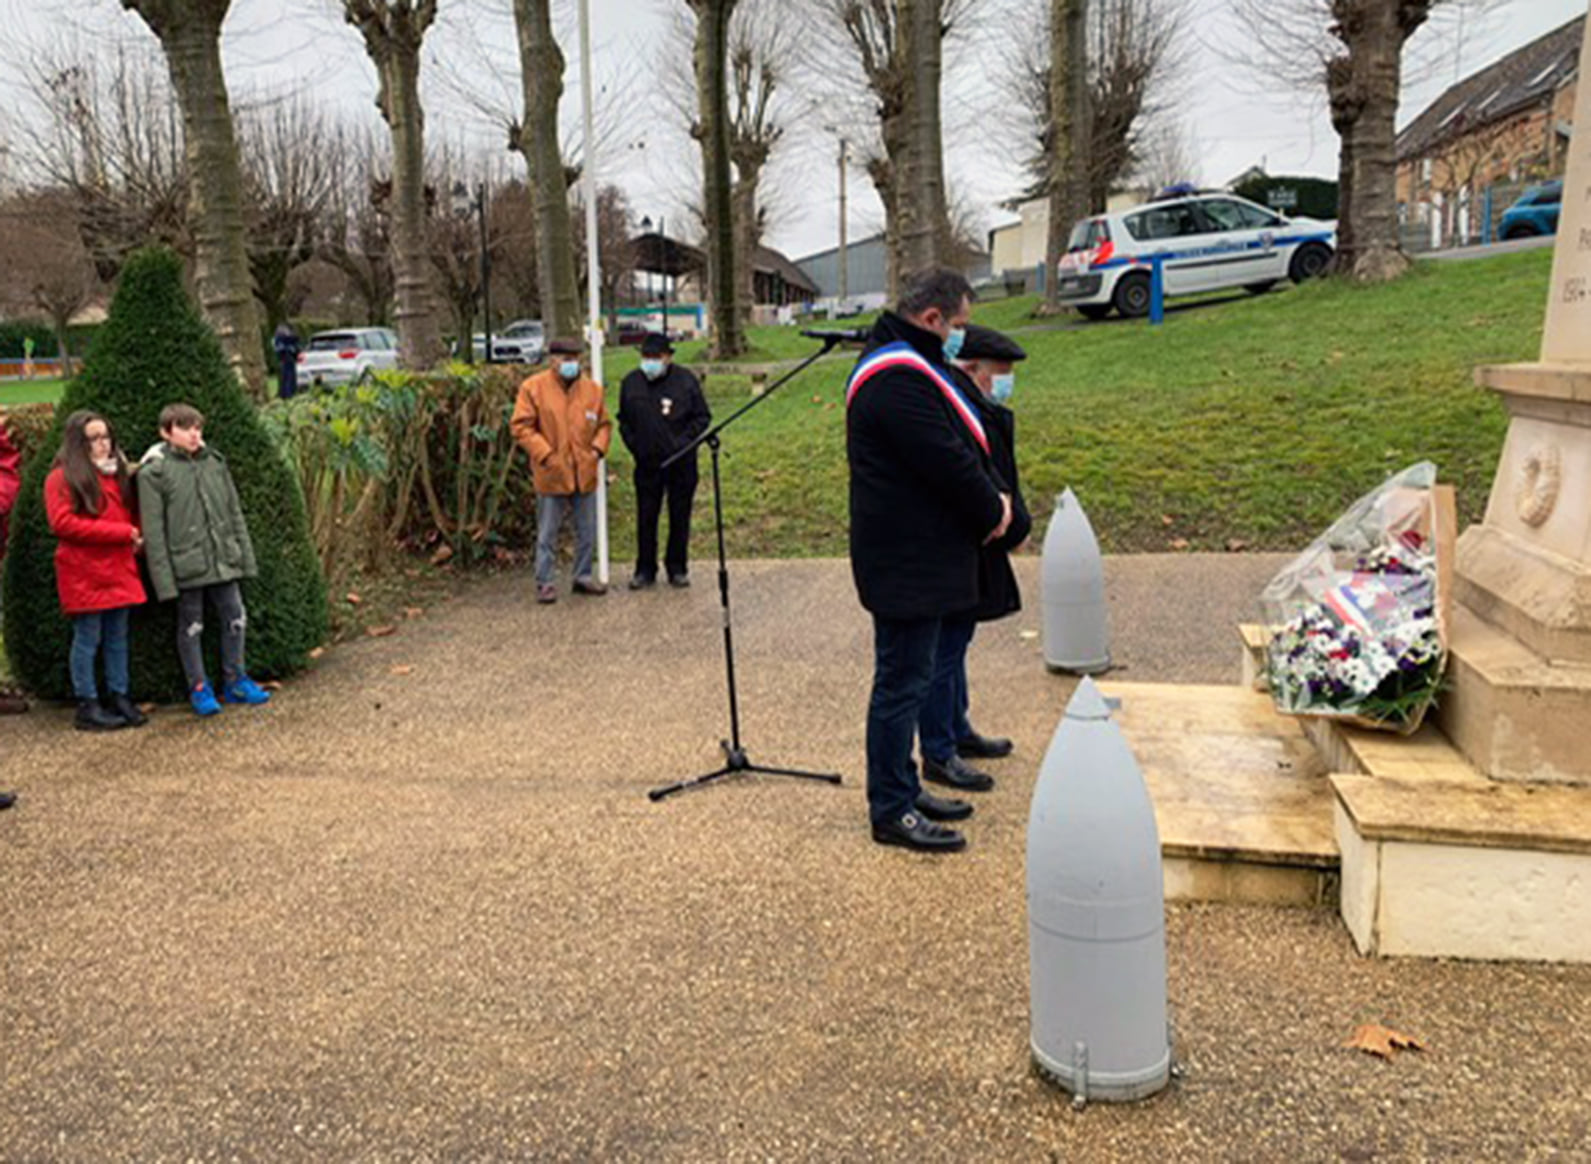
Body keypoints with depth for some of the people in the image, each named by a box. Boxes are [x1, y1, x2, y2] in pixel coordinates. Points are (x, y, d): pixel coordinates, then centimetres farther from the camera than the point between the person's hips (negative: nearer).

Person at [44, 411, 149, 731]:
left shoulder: (116, 473, 16)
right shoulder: (62, 478, -6)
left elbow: (130, 513, 25)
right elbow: (63, 523, -16)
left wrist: (136, 536, 2)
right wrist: (122, 532, -17)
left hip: (119, 569, 7)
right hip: (83, 573, -6)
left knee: (117, 638, 10)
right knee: (87, 640, -1)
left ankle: (119, 698, 18)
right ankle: (87, 707, 6)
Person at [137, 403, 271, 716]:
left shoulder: (215, 463, 7)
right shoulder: (154, 473, -7)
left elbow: (234, 513, 12)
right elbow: (153, 531, -8)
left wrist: (245, 557, 10)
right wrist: (164, 579, -11)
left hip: (223, 560, 4)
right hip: (187, 565, -4)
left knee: (235, 618, 9)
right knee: (191, 626, 6)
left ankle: (235, 681, 24)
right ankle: (199, 688, 19)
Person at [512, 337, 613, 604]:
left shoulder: (592, 389, 7)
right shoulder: (533, 387, -5)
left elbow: (604, 424, 16)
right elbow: (521, 426, -8)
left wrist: (598, 448, -2)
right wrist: (545, 455, -15)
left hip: (585, 473, 4)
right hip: (551, 473, -4)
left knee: (587, 531, 12)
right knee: (547, 532, 2)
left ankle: (583, 576, 25)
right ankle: (544, 583, 10)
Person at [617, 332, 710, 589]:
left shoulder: (685, 380, -4)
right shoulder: (631, 383, 2)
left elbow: (702, 417, 0)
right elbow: (624, 421, 13)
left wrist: (684, 443, -11)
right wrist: (634, 445, 0)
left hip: (681, 463, -1)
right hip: (647, 463, 2)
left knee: (680, 517, 7)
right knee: (645, 518, 6)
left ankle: (677, 568, 19)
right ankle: (645, 570, 17)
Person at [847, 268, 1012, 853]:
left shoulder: (907, 367, 15)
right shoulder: (898, 380, -21)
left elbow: (957, 448, 19)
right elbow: (949, 464, -23)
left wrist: (991, 498, 6)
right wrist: (993, 510, -6)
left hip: (915, 554, 11)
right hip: (907, 559, -11)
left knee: (906, 676, 17)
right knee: (902, 680, -3)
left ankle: (902, 788, 29)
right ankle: (891, 810, 7)